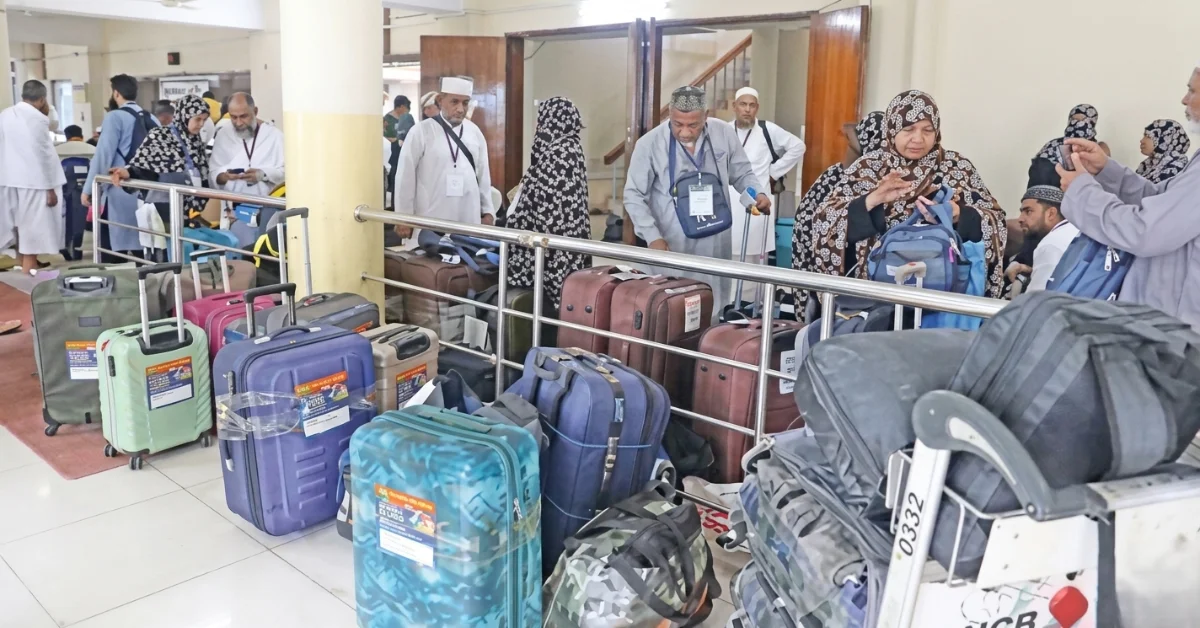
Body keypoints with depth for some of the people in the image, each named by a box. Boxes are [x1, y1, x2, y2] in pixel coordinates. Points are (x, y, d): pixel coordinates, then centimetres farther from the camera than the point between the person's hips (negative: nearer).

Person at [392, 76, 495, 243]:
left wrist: (488, 212, 11)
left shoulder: (475, 132, 8)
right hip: (431, 224, -4)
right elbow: (406, 177, -3)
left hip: (469, 222, 4)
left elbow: (483, 175, 12)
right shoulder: (421, 132, -5)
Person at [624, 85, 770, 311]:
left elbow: (742, 174, 12)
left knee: (714, 313, 13)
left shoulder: (724, 134, -3)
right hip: (672, 247, -3)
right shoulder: (649, 144, -10)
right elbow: (634, 196, -6)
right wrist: (653, 237, -16)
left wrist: (758, 193, -9)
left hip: (715, 245, 3)